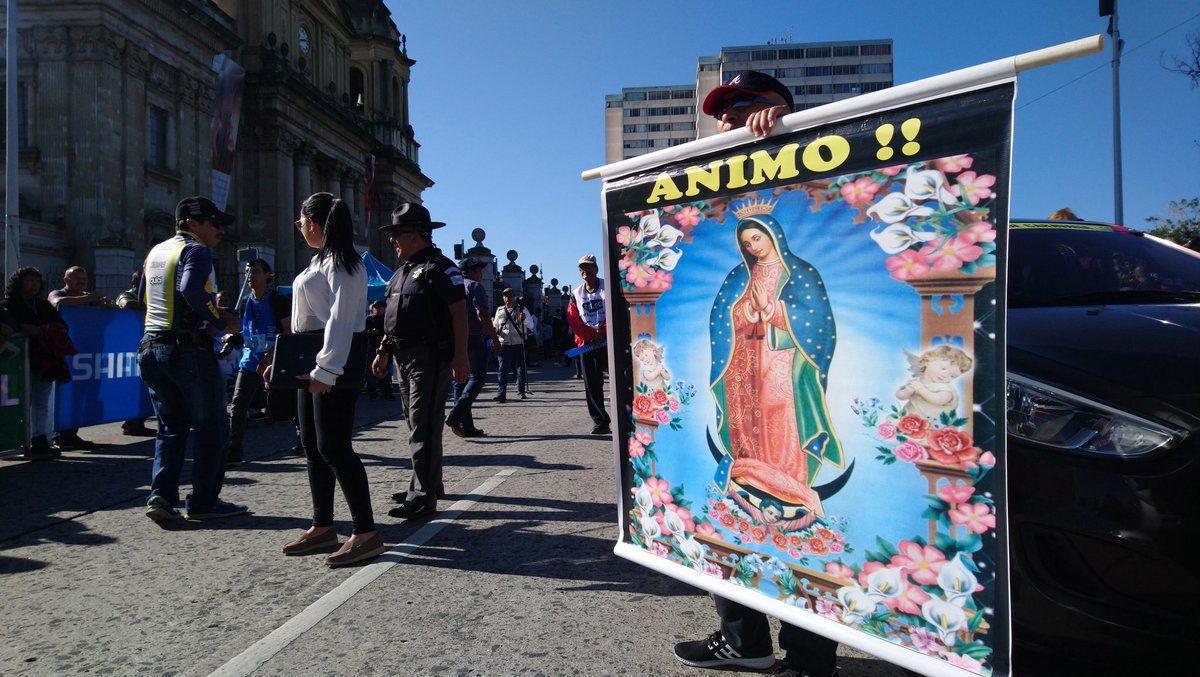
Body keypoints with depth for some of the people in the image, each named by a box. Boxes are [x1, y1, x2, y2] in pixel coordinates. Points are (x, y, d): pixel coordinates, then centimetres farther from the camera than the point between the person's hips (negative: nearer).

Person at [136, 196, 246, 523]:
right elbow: (191, 289, -27)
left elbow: (143, 296, 25)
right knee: (211, 426, 3)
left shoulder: (154, 252, 17)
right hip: (188, 349, -8)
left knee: (171, 426, 14)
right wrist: (220, 320, -14)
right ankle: (203, 501, 7)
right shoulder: (196, 251, -9)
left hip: (151, 347, 8)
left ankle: (161, 496, 5)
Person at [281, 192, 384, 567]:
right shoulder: (320, 261, 20)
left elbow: (340, 318, -21)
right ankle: (323, 527, 20)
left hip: (334, 365, -10)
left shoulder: (341, 263, -12)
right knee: (313, 446, 11)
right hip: (311, 363, 10)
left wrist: (327, 370, -26)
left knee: (333, 446, -12)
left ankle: (366, 534, -8)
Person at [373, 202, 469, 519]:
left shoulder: (439, 267, -11)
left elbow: (459, 311, -17)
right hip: (405, 359, 10)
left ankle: (423, 498, -5)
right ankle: (429, 484, 29)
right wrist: (384, 351, 19)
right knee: (417, 424, 17)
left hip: (430, 358, -10)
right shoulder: (402, 271, 18)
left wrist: (460, 356, -22)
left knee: (424, 427, -9)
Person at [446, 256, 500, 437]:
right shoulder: (474, 287, -5)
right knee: (477, 377, -4)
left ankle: (465, 426, 7)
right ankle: (455, 416, -18)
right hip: (473, 339, -8)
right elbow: (482, 314, -15)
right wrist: (495, 338, -13)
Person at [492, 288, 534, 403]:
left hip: (518, 344, 0)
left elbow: (531, 326, -2)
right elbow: (495, 327, 16)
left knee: (521, 368, 8)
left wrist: (524, 319, -21)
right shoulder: (499, 311, 10)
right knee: (503, 369, -8)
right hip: (504, 344, 0)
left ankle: (521, 391, 21)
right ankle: (501, 394, -10)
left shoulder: (522, 310, 4)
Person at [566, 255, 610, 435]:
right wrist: (592, 336, -9)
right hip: (586, 344, 3)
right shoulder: (576, 294, 11)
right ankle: (600, 422, 7)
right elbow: (573, 321, 4)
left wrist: (602, 333, -15)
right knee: (592, 385, 1)